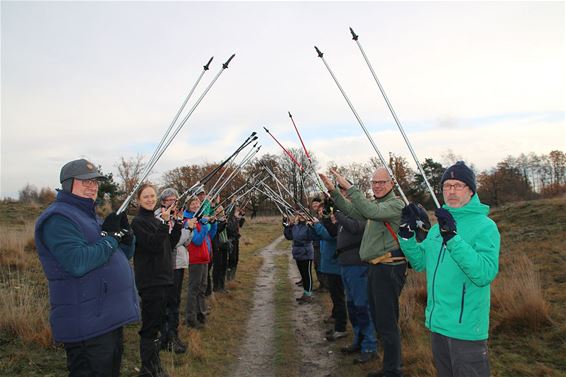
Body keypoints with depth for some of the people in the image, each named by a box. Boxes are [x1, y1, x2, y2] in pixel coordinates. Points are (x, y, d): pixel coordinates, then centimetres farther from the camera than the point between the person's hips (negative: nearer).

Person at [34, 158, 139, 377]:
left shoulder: (89, 216, 17)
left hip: (110, 319, 10)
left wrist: (124, 233, -4)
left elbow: (125, 254, 17)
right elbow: (78, 264, -28)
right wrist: (110, 236, -16)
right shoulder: (58, 218, -14)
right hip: (87, 326, -10)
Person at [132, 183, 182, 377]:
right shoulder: (138, 222, -11)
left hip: (163, 277, 8)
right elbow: (153, 245, -21)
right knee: (149, 326, -1)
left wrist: (176, 221, 0)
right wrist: (165, 222, -26)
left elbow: (171, 243, 10)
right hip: (149, 280, -8)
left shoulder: (157, 219, 13)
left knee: (157, 322, 19)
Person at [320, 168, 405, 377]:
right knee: (378, 319, 18)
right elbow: (351, 210, 12)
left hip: (388, 268, -10)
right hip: (375, 266, 10)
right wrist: (333, 191, 2)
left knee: (387, 322, -5)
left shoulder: (395, 204, -12)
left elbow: (371, 211, -29)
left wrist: (349, 187, -29)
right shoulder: (376, 203, 18)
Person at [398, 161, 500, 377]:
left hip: (466, 328, -7)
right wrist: (407, 233, -4)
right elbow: (420, 262, 10)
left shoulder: (485, 226, -14)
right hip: (437, 322, 7)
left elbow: (485, 274, -27)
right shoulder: (438, 225, 9)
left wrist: (452, 237, -34)